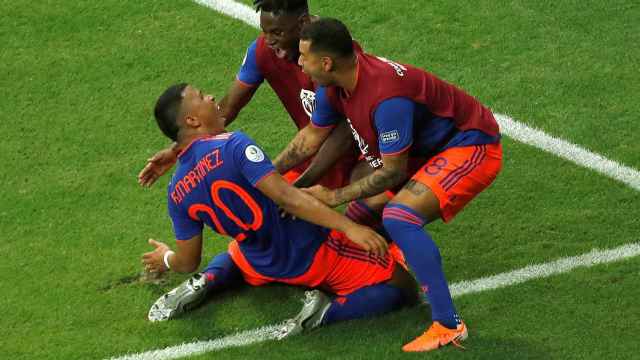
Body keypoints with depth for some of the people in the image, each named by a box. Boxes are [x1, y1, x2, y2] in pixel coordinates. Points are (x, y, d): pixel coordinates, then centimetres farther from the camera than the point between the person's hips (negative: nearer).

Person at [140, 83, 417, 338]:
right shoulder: (232, 145, -23)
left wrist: (166, 260, 27)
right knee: (400, 286, 1)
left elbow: (187, 262, 4)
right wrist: (350, 227, -34)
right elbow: (286, 197, -31)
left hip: (262, 268, 6)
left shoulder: (177, 194, -5)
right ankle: (326, 311, -19)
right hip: (312, 253, -6)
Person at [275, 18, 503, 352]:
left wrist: (334, 196, -16)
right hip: (428, 148, 10)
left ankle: (448, 326, -26)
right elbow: (311, 137, 12)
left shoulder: (386, 96, -34)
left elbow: (393, 173, -25)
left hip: (472, 148, -10)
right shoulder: (334, 87, -6)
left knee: (398, 217, -26)